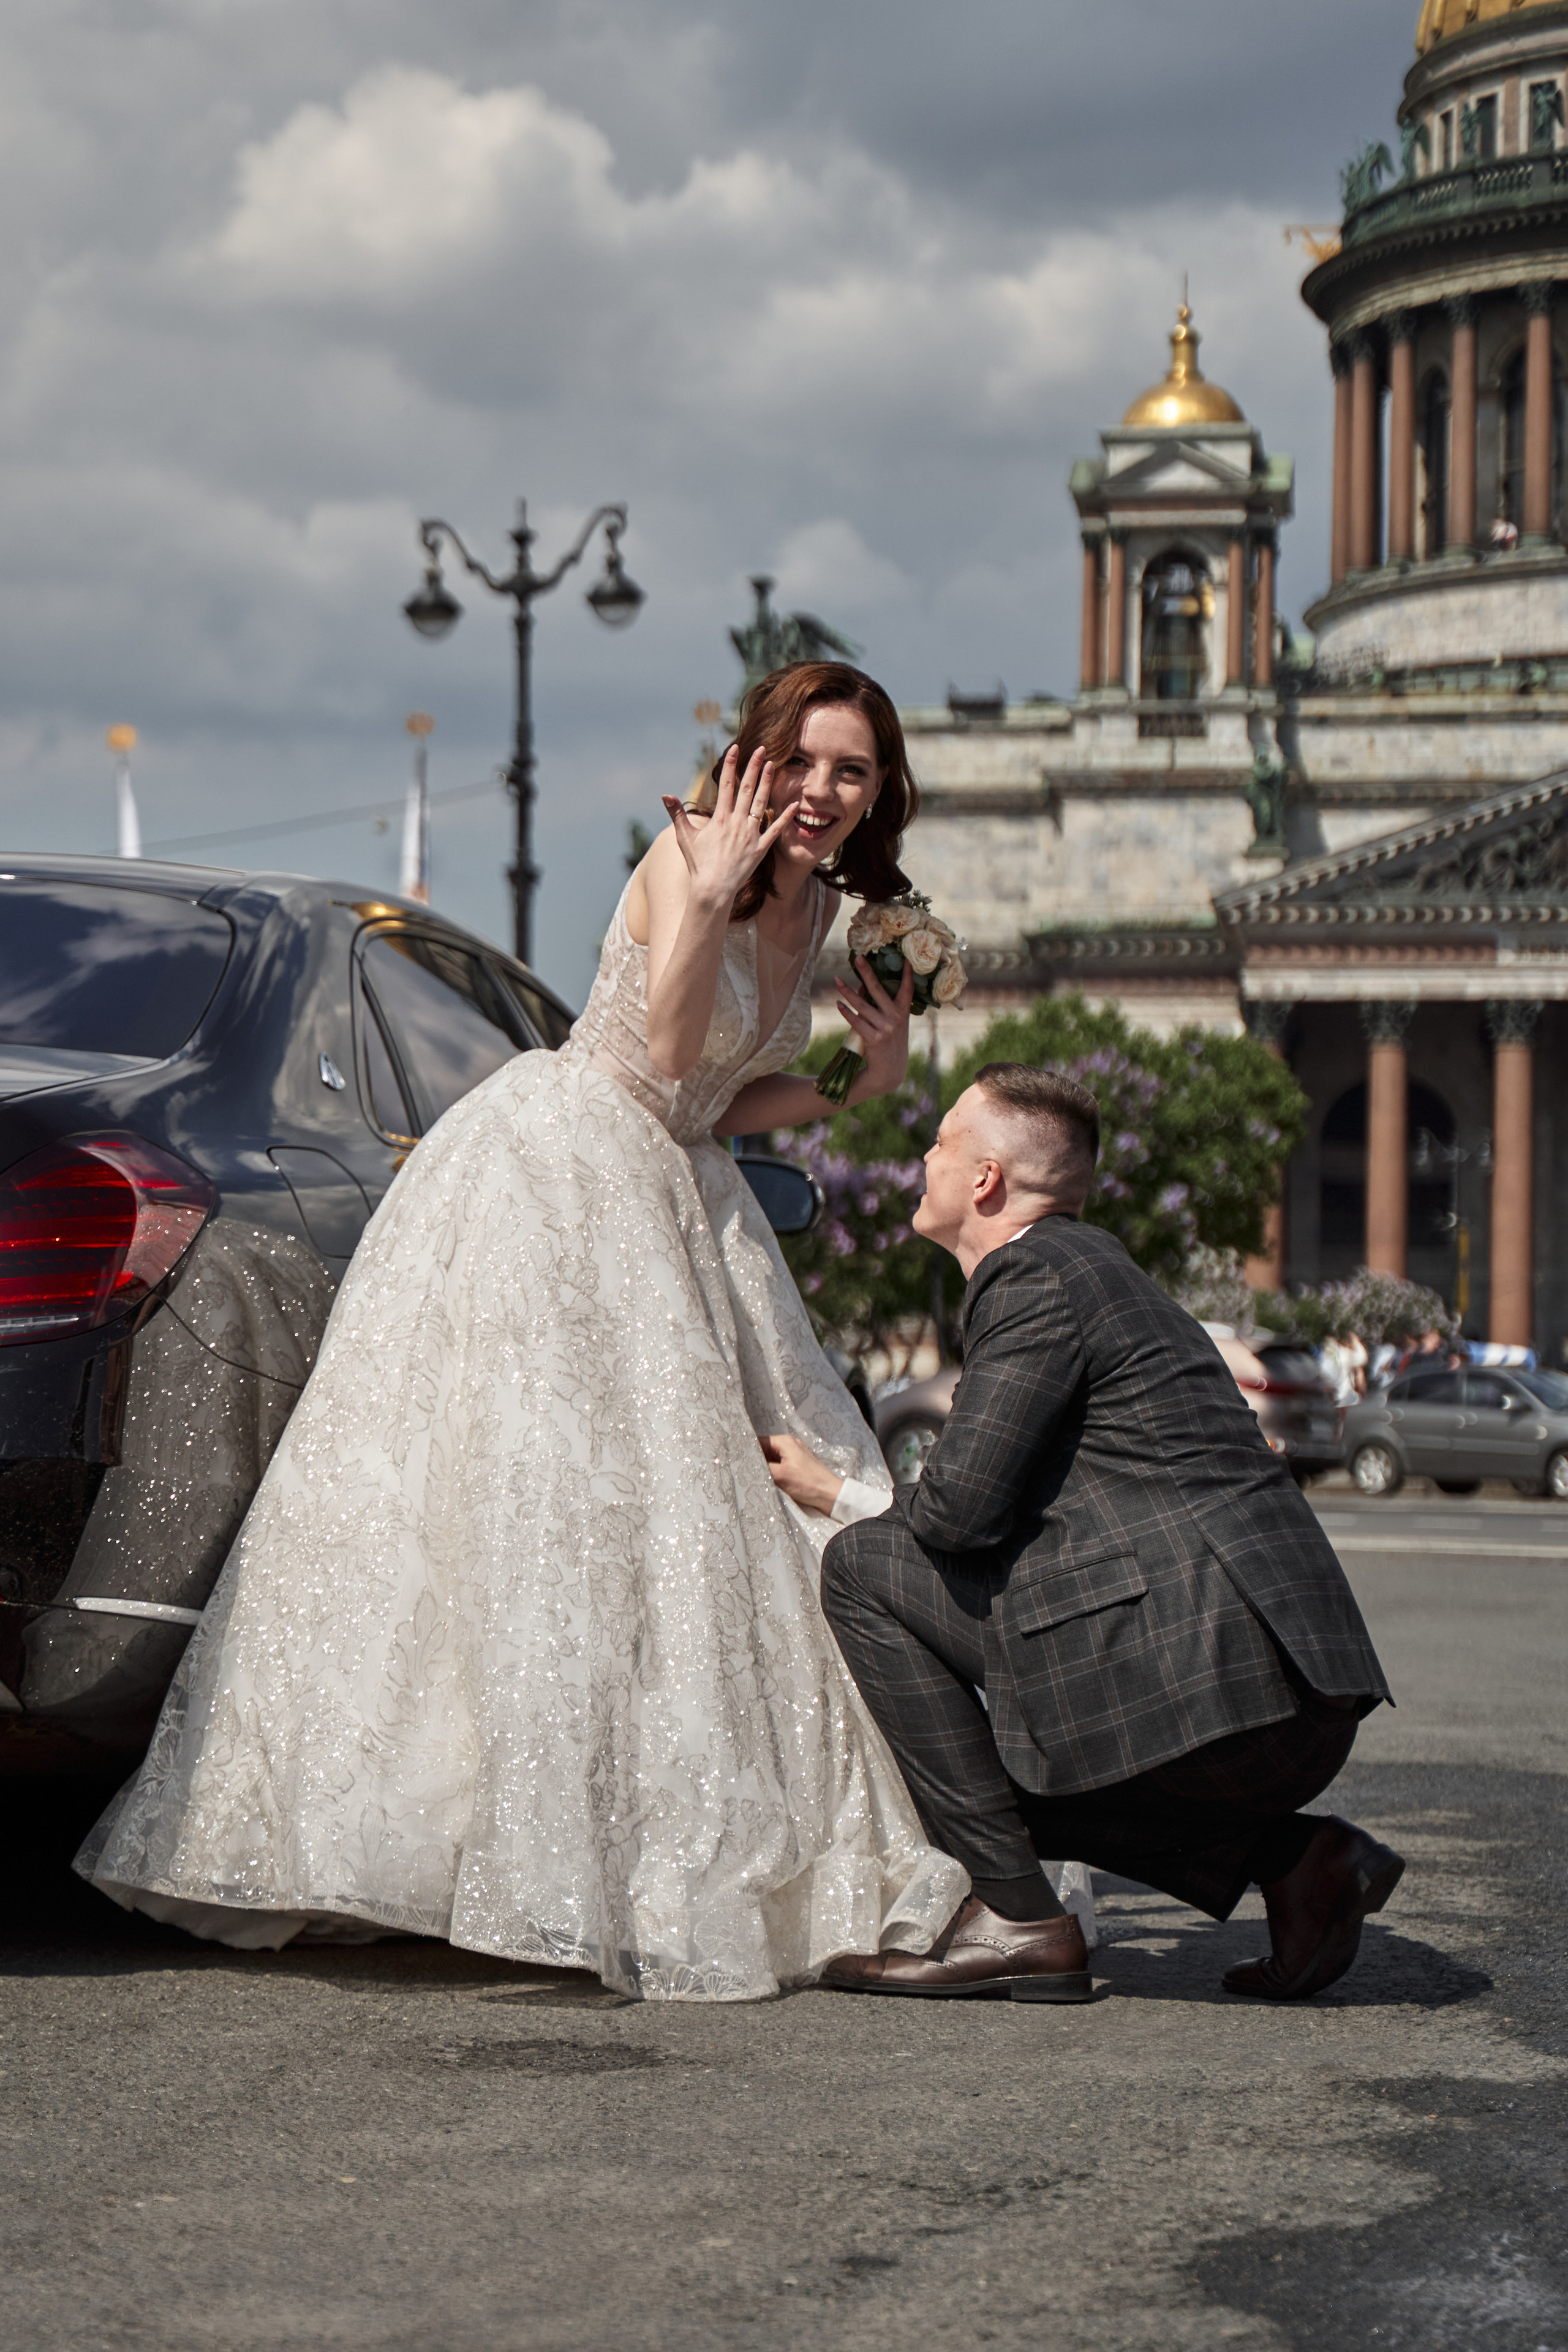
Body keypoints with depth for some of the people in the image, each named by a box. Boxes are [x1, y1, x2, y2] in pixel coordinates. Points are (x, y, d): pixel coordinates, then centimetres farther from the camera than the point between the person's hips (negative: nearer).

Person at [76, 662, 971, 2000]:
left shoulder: (813, 907, 10)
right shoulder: (695, 858, -13)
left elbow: (723, 1107, 14)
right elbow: (667, 1054, -23)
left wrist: (861, 1085, 1)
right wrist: (712, 892, -29)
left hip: (670, 1202, 9)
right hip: (553, 1175, -9)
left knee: (736, 1491, 3)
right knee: (511, 1494, -11)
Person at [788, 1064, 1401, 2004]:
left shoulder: (1038, 1277, -5)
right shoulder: (1091, 1264, 25)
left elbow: (961, 1506, -14)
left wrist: (849, 1501, 8)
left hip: (1204, 1672, -10)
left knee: (863, 1567, -2)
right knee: (998, 1772, 29)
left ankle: (1016, 1917, -5)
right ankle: (1294, 1858, 12)